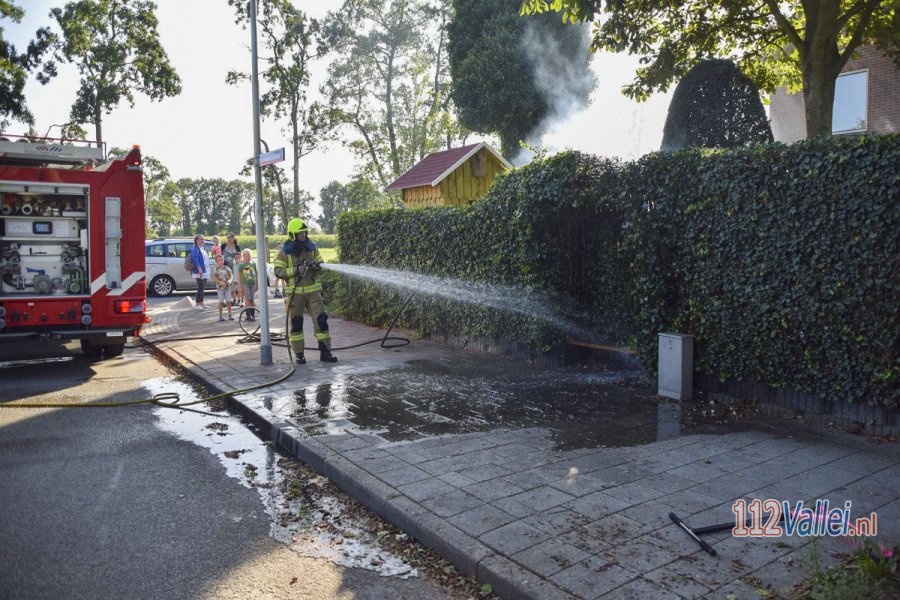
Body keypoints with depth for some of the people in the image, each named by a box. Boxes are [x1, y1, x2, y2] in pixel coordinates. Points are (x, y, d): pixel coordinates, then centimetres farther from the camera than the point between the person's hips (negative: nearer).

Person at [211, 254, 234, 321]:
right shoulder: (216, 269, -3)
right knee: (221, 302, 1)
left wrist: (230, 280, -10)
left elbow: (231, 275, 8)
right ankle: (220, 316, 9)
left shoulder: (226, 268, 5)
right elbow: (214, 278, -7)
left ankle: (230, 315, 11)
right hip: (220, 288, -3)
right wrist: (219, 282, -19)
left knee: (228, 301, 4)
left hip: (227, 287, 3)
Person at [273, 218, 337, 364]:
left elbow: (321, 263, 14)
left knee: (321, 320, -3)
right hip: (295, 293, -2)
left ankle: (325, 352, 4)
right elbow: (278, 271, -5)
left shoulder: (312, 247, 7)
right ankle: (298, 354, 15)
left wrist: (317, 265, -10)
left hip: (313, 291, 3)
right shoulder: (285, 251, -3)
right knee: (296, 323, 4)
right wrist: (295, 270, -18)